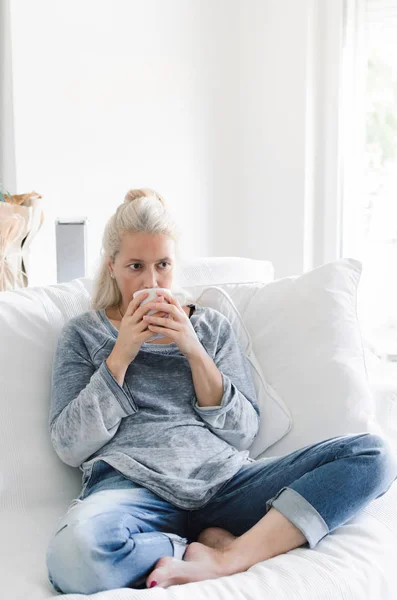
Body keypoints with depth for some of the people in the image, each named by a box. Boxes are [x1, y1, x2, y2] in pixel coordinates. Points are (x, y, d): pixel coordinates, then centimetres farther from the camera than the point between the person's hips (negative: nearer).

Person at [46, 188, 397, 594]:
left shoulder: (211, 326, 19)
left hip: (223, 480, 4)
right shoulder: (83, 334, 14)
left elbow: (243, 432, 10)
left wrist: (194, 351, -2)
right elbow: (69, 447, 3)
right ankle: (216, 542, -17)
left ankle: (225, 560, -25)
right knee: (75, 552, -40)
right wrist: (122, 353, -4)